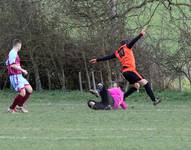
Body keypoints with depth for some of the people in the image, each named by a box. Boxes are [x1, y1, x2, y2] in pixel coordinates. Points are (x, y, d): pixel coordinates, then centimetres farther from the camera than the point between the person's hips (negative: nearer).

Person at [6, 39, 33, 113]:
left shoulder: (14, 53, 18)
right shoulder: (13, 53, -13)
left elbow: (7, 63, 27)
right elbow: (12, 65, -22)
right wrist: (22, 70, -16)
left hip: (19, 76, 10)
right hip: (15, 76, -10)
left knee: (29, 90, 4)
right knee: (22, 93, -15)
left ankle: (20, 106, 13)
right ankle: (11, 108, -3)